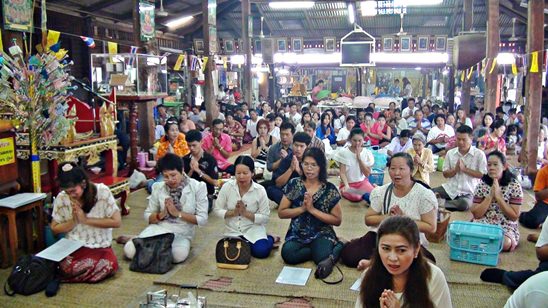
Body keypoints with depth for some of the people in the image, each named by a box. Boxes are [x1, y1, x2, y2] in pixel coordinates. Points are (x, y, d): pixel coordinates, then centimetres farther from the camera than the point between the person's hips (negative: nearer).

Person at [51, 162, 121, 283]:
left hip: (100, 247, 0)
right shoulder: (61, 198, -5)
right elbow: (54, 228, 7)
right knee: (67, 268, -33)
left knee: (110, 266, -30)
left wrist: (86, 220, -14)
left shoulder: (102, 191, -10)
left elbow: (117, 222, -10)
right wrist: (73, 221, -12)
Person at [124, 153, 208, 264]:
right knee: (129, 251, -22)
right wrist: (162, 214, -15)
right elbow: (147, 216, 6)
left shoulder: (198, 187, -7)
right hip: (158, 229, 1)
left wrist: (178, 213, -18)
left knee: (179, 255, -35)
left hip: (182, 234, -1)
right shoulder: (158, 188, 1)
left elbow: (203, 219, -9)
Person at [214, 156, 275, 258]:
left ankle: (270, 239, 11)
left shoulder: (260, 190, -13)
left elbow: (265, 217, -11)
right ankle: (248, 244, 11)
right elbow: (217, 210, -4)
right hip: (233, 231, 2)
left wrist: (246, 213, -23)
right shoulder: (227, 187, -10)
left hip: (253, 230, -2)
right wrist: (234, 212, -21)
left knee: (261, 252, -24)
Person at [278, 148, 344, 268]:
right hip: (297, 234, 3)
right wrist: (302, 208, -16)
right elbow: (281, 213, 0)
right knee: (288, 254, -29)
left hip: (322, 234, -2)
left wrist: (312, 209, -15)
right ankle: (323, 250, -8)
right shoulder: (294, 185, -1)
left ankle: (337, 247, -2)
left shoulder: (330, 189, -5)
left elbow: (337, 220, -5)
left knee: (322, 257, -33)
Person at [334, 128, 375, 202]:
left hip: (362, 182, 3)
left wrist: (359, 157, -16)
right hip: (348, 183, -2)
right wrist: (346, 185, -33)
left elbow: (367, 174, -7)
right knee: (356, 198, -31)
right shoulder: (343, 152, -10)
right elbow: (342, 172, -13)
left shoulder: (367, 153, -2)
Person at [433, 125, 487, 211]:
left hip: (467, 192, -2)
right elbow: (445, 174, 8)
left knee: (464, 204, -36)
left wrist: (465, 169, -14)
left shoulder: (479, 154, -3)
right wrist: (455, 169, -12)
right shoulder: (450, 153, 6)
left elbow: (482, 175, -6)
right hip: (450, 188, 2)